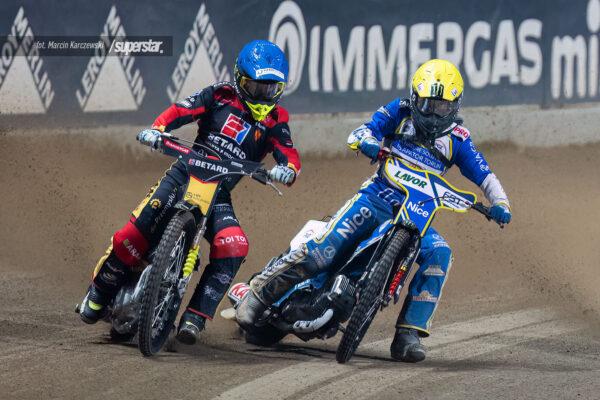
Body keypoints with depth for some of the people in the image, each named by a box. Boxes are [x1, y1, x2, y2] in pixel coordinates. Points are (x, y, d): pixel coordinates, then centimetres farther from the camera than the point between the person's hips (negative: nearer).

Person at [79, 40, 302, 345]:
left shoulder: (275, 120, 8)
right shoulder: (221, 96, 3)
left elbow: (289, 155, -3)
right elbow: (180, 110, -6)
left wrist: (287, 168, -28)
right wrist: (157, 129, -26)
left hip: (219, 193, 2)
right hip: (185, 175, -1)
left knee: (233, 248, -25)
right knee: (135, 234, -14)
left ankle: (195, 317, -22)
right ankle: (100, 292, 10)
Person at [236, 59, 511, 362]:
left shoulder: (457, 139, 6)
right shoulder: (400, 112, 3)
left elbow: (484, 176, 4)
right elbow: (360, 134, -5)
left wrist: (500, 204, -15)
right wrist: (367, 142, -30)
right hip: (377, 198, -2)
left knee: (439, 254, -27)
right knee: (322, 252, -21)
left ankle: (408, 335, -26)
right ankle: (258, 294, -2)